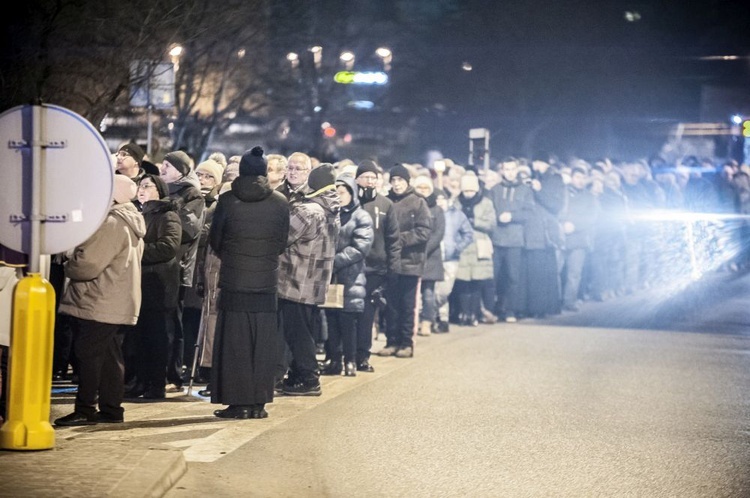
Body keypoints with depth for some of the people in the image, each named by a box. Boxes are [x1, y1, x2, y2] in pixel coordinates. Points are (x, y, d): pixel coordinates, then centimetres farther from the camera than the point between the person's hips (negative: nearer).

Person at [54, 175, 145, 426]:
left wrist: (69, 265, -1)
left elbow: (88, 265, -21)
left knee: (88, 355, -6)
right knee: (109, 356, 11)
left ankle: (85, 410, -4)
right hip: (116, 304, 10)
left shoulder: (112, 224, -18)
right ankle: (111, 408, 14)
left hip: (98, 304, -10)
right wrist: (76, 260, 16)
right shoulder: (130, 222, 14)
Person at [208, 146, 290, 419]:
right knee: (263, 345, 7)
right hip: (266, 283, 2)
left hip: (233, 282, -2)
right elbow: (282, 243, 8)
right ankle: (258, 403, 8)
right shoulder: (280, 203, -1)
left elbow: (215, 240, 3)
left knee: (234, 344, 3)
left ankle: (238, 402, 2)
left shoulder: (227, 200, -6)